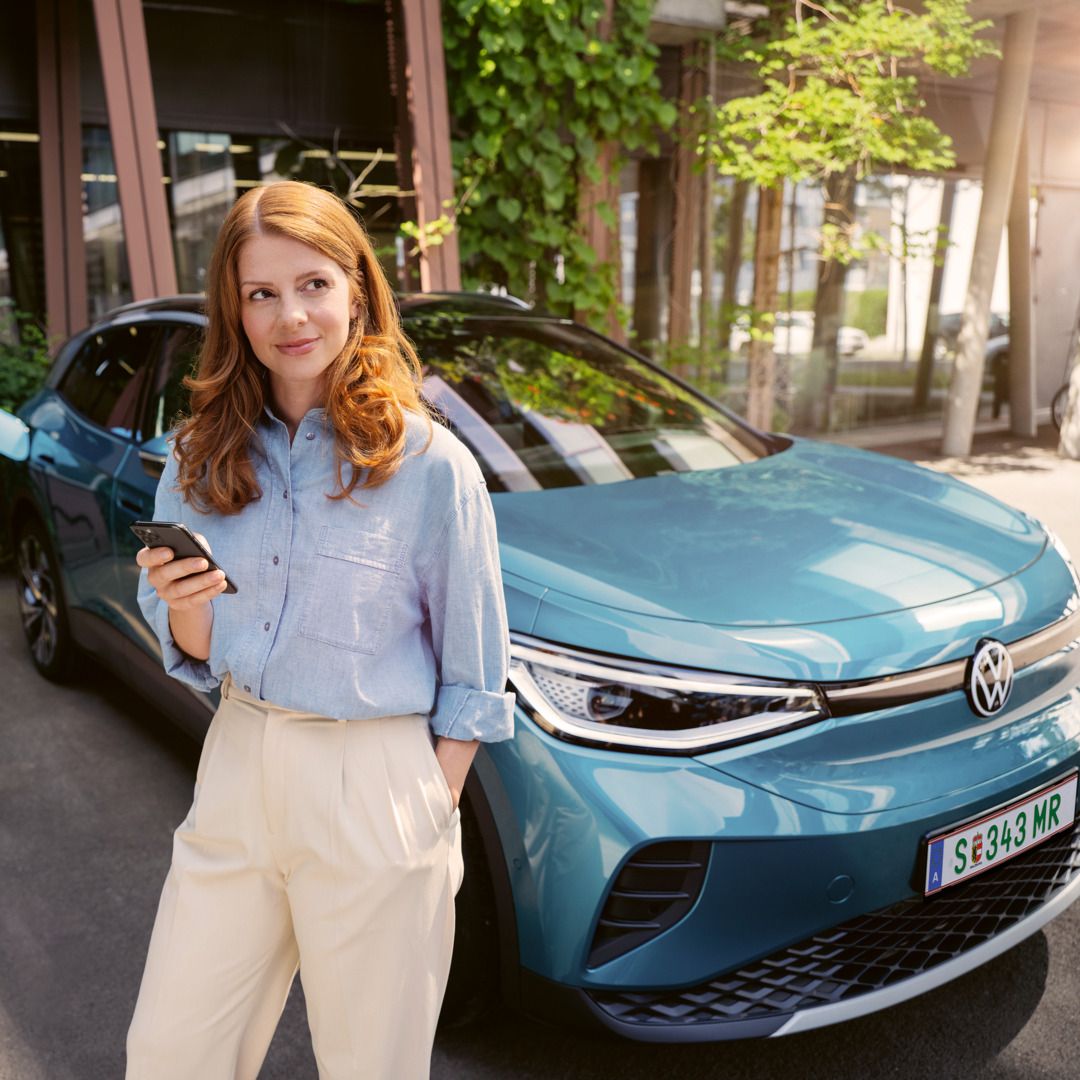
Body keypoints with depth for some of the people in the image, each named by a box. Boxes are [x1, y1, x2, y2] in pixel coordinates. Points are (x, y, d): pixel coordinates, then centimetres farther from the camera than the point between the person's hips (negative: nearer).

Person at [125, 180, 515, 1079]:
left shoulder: (430, 464, -12)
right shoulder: (203, 458, 2)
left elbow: (474, 677, -6)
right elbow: (194, 657, 7)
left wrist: (431, 813, -9)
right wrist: (184, 605, -14)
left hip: (375, 787, -4)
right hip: (236, 765, 5)